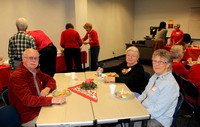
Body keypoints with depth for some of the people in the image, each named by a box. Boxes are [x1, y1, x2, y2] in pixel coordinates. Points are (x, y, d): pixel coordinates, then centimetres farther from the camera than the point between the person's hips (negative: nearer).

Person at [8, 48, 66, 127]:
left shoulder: (35, 71, 7)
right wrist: (52, 100, -36)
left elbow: (50, 79, 18)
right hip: (29, 118, -7)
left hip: (41, 108, 8)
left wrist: (47, 88, -6)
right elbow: (28, 100, -28)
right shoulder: (17, 76, -19)